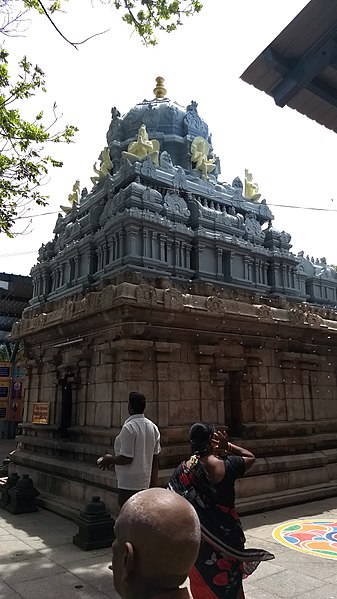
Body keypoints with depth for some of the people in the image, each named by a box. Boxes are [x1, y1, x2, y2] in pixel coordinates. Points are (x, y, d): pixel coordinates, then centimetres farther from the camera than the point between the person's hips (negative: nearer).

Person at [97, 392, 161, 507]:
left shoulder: (128, 427, -18)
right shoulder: (153, 427, 5)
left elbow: (126, 458, -19)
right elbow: (155, 458, 10)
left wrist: (110, 459, -1)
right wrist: (153, 485, 17)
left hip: (129, 484, -7)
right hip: (145, 483, 8)